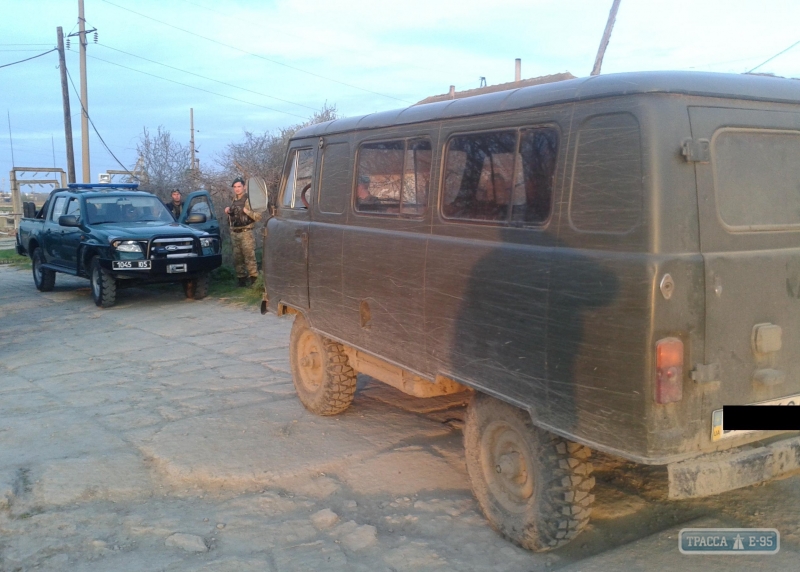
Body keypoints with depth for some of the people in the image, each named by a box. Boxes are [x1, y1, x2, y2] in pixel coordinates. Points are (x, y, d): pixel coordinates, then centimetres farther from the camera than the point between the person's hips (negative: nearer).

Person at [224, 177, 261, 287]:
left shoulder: (249, 200, -7)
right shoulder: (233, 200, 15)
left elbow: (258, 216, -14)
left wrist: (246, 210, -21)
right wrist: (228, 211, 10)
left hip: (245, 233, -7)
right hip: (234, 233, 7)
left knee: (249, 257, -8)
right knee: (237, 258, 9)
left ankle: (253, 278, -3)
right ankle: (241, 278, 16)